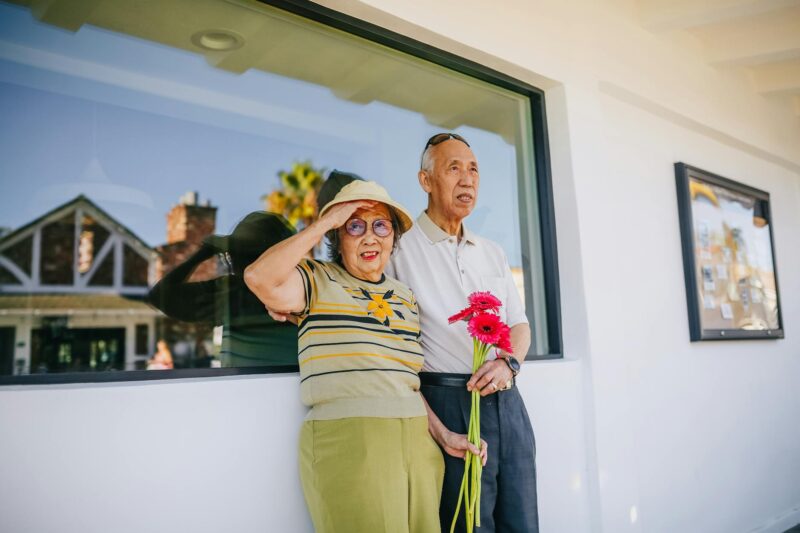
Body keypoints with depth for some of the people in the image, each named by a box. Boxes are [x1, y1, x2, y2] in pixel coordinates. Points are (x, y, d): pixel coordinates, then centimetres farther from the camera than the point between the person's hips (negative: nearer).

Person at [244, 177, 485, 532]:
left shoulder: (406, 297, 16)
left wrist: (443, 435, 12)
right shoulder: (318, 281, 0)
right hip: (345, 441, -6)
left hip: (416, 441, 6)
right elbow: (260, 277, -21)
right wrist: (323, 223, -13)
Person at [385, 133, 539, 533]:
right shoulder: (400, 249, -2)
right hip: (449, 401, -5)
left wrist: (508, 363, -4)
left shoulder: (492, 253, 16)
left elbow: (519, 324, 15)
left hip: (506, 399, 6)